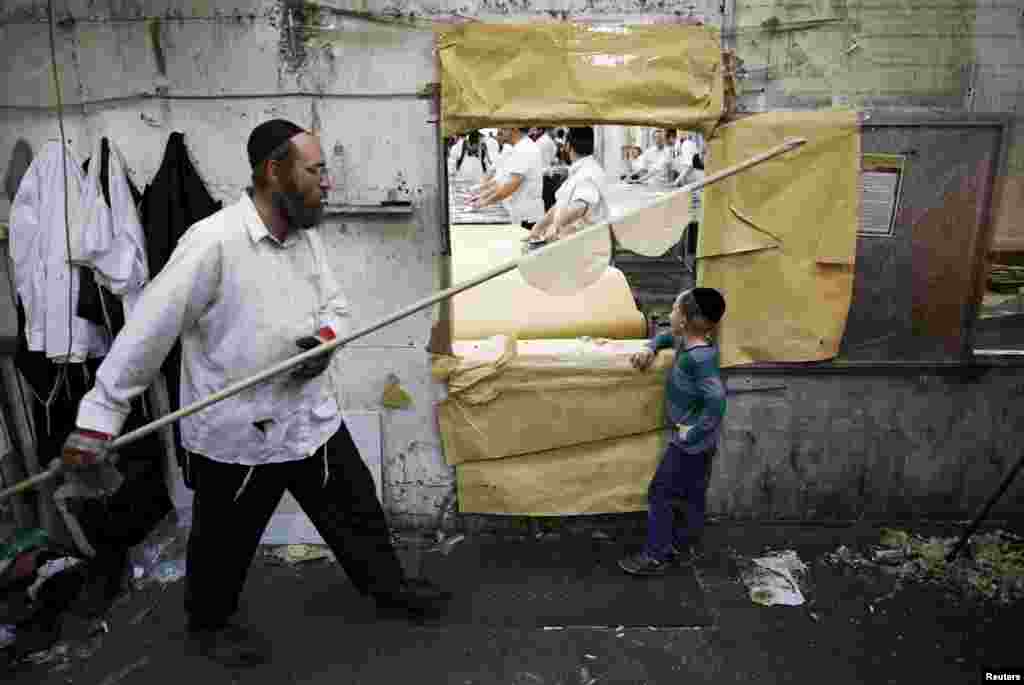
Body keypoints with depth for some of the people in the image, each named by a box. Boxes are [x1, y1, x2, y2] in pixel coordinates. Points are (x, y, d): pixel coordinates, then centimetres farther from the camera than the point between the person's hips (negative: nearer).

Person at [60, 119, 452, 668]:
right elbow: (148, 330, -21)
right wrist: (99, 416, -19)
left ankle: (388, 586, 43)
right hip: (237, 432, -6)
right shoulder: (213, 242, -24)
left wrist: (325, 339, -13)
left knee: (355, 506, 20)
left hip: (313, 415, 7)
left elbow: (334, 305, 10)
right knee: (226, 541, 17)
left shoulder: (306, 235, 0)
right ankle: (209, 623, 45)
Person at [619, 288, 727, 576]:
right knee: (692, 495, 21)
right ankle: (681, 545, 37)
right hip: (701, 441, 9)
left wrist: (693, 431, -28)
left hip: (691, 441, -9)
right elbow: (666, 336, 21)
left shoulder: (699, 358, -29)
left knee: (660, 494, 3)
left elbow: (717, 400, -38)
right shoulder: (687, 342, 0)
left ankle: (656, 556, 16)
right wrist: (650, 349, 1)